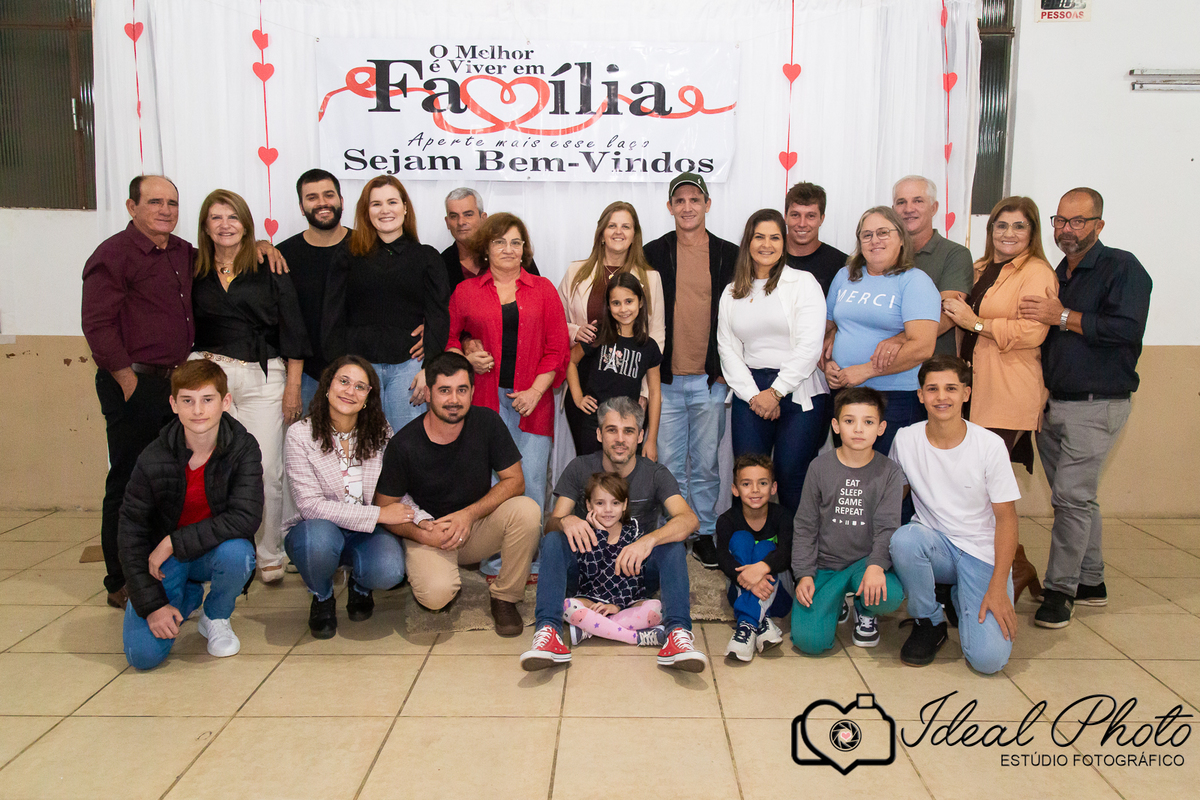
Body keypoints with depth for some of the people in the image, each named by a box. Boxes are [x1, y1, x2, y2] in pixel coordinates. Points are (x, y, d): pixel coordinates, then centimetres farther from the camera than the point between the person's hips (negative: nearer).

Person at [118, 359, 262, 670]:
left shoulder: (243, 448, -17)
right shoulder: (153, 460, -16)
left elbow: (246, 518, -26)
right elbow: (131, 532, -10)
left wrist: (174, 542, -27)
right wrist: (152, 604, -16)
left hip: (214, 549, 0)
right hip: (164, 558, 0)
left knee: (237, 553, -36)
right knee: (143, 653, -16)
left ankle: (216, 617, -1)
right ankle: (187, 596, 19)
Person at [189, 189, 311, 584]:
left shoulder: (269, 269, 3)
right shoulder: (195, 272, 12)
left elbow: (292, 330, 1)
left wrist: (293, 386, -3)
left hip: (262, 376, -2)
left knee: (266, 469, -4)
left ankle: (269, 556, 9)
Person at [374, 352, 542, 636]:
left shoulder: (487, 422, -10)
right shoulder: (404, 444, -15)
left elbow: (514, 481, -8)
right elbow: (385, 509, -6)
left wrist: (469, 514, -21)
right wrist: (422, 534, -23)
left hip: (477, 527, 3)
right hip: (428, 534, -2)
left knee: (526, 510, -27)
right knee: (436, 594, -32)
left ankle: (505, 599, -6)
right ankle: (421, 569, 8)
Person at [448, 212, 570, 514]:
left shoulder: (543, 289, 10)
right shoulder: (465, 291, 11)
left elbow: (558, 348, 5)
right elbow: (448, 339, 16)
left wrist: (535, 391, -5)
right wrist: (467, 358, -5)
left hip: (532, 401, 0)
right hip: (484, 398, 0)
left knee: (531, 480, -5)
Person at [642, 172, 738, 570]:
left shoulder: (730, 256, 5)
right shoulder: (653, 254, 4)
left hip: (711, 380, 0)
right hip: (665, 379, 0)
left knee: (705, 463, 9)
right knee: (669, 462, 6)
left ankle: (704, 533, 22)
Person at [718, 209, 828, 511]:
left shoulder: (803, 283, 1)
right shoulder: (732, 293, 14)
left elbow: (810, 346, -7)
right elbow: (727, 348, 7)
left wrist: (776, 392, -11)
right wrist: (753, 395, -5)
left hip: (798, 392, -3)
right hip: (750, 392, 3)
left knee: (791, 479, -6)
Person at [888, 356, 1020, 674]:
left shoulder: (990, 445, -11)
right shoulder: (906, 440, -6)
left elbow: (1006, 517, -7)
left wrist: (998, 588, -14)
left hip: (983, 552, -1)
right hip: (934, 544, 2)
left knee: (988, 659, -20)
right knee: (903, 539, -36)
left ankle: (961, 596, 16)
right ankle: (929, 623, -6)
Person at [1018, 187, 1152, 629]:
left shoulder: (1122, 267, -7)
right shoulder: (1054, 276, 16)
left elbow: (1127, 329, -21)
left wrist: (1062, 316, -19)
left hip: (1096, 406, -7)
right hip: (1052, 405, 7)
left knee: (1071, 497, -8)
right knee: (1078, 497, 14)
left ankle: (1060, 589, 1)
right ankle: (1091, 582, 24)